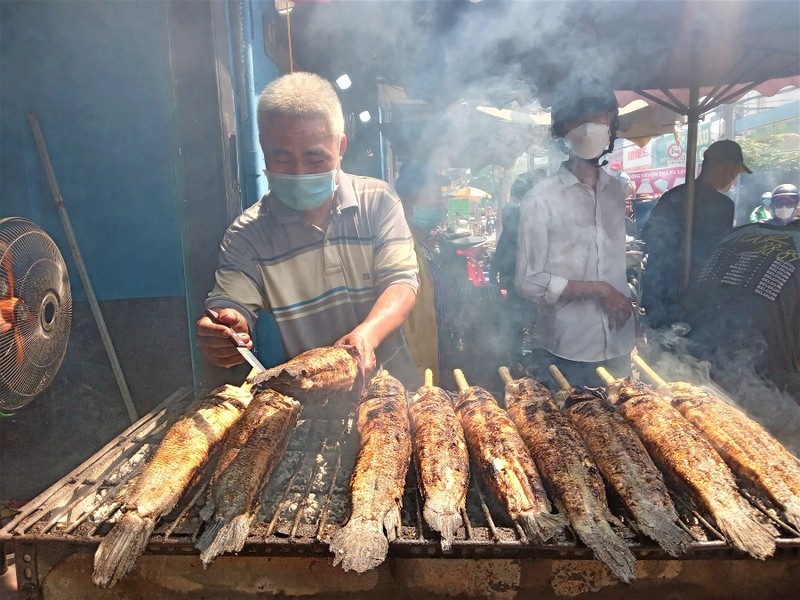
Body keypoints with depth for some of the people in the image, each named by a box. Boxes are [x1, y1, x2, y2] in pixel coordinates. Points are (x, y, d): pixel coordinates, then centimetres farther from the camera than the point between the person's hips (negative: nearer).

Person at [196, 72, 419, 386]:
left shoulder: (378, 200, 0)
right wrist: (222, 331, -30)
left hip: (390, 381, -1)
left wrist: (367, 334, -26)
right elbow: (230, 304, -6)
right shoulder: (247, 234, 0)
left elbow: (400, 280, -6)